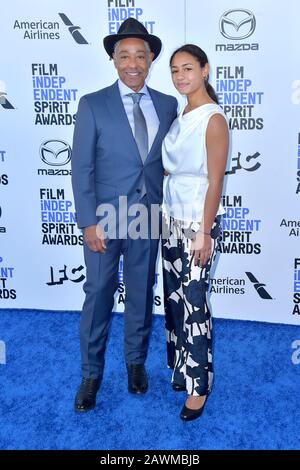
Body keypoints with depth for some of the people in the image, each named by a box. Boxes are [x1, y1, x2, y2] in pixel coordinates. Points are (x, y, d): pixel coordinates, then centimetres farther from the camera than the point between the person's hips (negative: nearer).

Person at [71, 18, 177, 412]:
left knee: (142, 294, 14)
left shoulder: (167, 105, 5)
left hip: (148, 218, 3)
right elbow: (82, 168, -7)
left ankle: (136, 362, 34)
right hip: (105, 217, -2)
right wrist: (89, 223, -12)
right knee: (98, 296, 6)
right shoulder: (93, 105, -5)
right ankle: (91, 373, 23)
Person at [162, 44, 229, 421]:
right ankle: (181, 366, 30)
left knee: (193, 300, -1)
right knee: (174, 295, 14)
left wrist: (204, 233, -17)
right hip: (172, 218, 7)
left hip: (197, 221, -7)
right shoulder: (180, 114, 9)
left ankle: (198, 385, 13)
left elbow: (215, 181, -16)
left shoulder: (213, 119, -13)